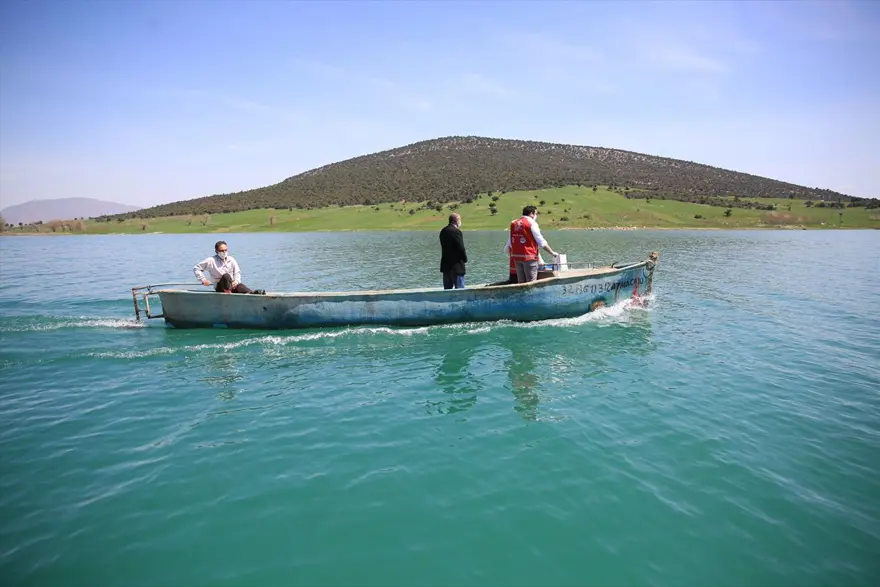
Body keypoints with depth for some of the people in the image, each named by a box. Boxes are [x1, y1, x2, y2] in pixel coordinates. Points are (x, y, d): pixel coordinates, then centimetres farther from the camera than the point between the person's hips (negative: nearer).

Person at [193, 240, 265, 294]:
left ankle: (253, 292, -55)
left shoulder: (231, 260, 9)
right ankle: (227, 292, -50)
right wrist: (203, 279, -8)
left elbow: (237, 272, 8)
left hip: (233, 284, 3)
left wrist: (236, 281, -13)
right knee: (226, 275, -33)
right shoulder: (211, 261, -1)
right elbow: (196, 268, 4)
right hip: (220, 286, -3)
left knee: (240, 286, -29)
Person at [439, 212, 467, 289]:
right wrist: (465, 259, -1)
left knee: (447, 289, 13)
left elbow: (444, 246, 12)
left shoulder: (443, 231, 9)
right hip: (456, 266, -8)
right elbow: (461, 248, -16)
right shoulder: (456, 231, -15)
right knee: (460, 289, -3)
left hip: (445, 265, 8)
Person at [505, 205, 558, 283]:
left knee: (520, 282, 13)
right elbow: (542, 242, -5)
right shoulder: (532, 223, -6)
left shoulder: (513, 223, 12)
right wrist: (552, 252, 4)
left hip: (516, 257, 6)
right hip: (529, 257, -6)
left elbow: (509, 244, 10)